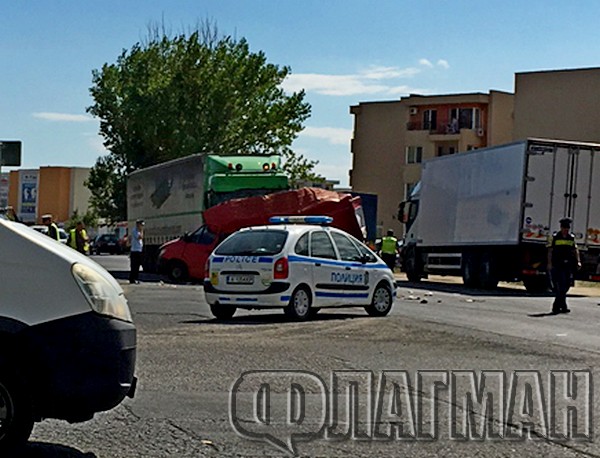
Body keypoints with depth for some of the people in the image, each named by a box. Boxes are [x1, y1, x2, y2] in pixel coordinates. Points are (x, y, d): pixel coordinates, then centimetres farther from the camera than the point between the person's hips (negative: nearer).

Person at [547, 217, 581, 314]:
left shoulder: (572, 238, 13)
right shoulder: (554, 237, 0)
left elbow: (575, 250, 16)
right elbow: (550, 251, -2)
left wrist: (578, 261, 4)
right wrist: (549, 263, -10)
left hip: (568, 265, 5)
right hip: (557, 265, -5)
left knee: (566, 285, 5)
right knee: (561, 285, -12)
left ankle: (556, 306, 18)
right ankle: (563, 306, -11)